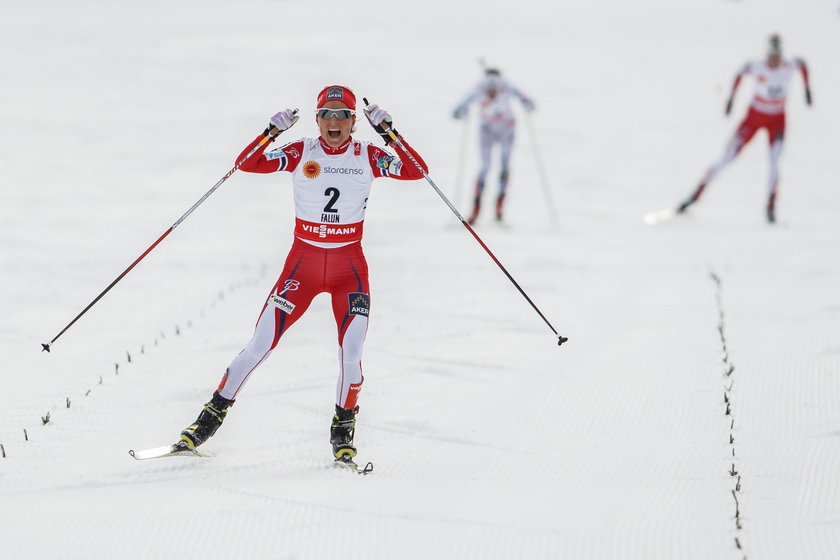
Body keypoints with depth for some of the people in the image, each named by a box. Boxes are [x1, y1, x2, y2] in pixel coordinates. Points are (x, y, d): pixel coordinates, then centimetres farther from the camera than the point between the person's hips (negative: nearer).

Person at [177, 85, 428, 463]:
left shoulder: (367, 157, -1)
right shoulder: (301, 153, -2)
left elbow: (416, 171, -12)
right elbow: (247, 164, -11)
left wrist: (387, 133, -20)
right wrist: (272, 132, -25)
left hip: (349, 265, 0)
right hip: (303, 261, 0)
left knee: (350, 351, -13)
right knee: (261, 345, -3)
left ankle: (343, 431, 7)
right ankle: (213, 414, 12)